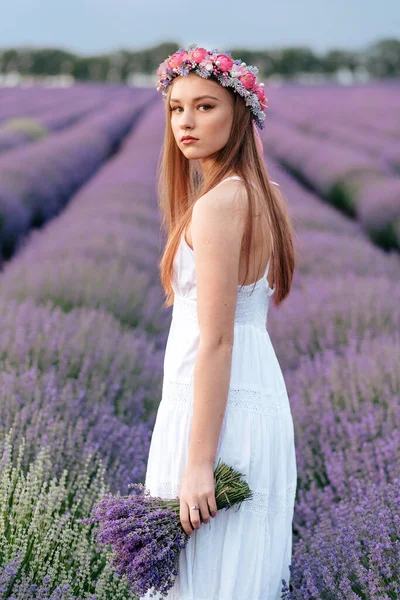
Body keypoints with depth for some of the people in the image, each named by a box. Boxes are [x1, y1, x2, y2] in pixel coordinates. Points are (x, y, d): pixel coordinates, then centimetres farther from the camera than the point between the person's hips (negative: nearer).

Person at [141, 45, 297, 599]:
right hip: (262, 398, 10)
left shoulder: (218, 203, -18)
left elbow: (216, 340, -21)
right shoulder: (262, 195, 10)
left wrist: (198, 464, -21)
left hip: (218, 408, -10)